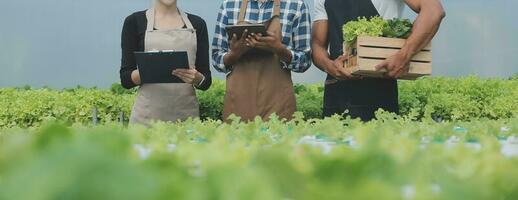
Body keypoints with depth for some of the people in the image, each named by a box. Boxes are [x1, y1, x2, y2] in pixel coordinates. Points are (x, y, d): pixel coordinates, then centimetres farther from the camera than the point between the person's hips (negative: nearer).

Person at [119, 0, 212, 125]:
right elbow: (126, 78, 0)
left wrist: (197, 78, -15)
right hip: (148, 114, -2)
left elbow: (206, 81, 7)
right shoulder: (135, 21, 2)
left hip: (187, 112, 2)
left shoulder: (197, 24, 8)